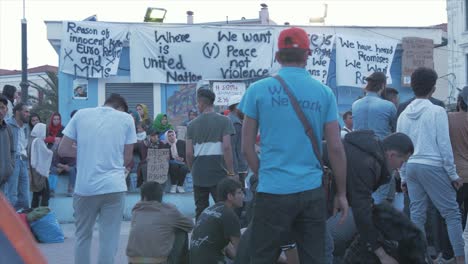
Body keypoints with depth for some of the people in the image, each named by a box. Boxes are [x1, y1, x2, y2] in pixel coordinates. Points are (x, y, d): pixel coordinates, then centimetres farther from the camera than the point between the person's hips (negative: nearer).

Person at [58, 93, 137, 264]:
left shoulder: (81, 114, 7)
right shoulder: (126, 118, 6)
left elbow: (63, 150, 5)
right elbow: (127, 158, 7)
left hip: (85, 186, 1)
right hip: (114, 186, -1)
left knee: (83, 235, 14)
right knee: (109, 238, 2)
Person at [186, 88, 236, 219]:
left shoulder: (192, 124, 6)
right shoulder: (223, 121, -3)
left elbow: (188, 153, 3)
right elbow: (226, 147, -12)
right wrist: (231, 172, -7)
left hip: (199, 173, 3)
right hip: (218, 172, -3)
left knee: (200, 211, 11)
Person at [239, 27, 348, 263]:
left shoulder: (258, 90, -2)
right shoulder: (324, 93, 2)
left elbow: (247, 147, 2)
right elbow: (335, 148, 2)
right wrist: (341, 193, 10)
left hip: (273, 191, -2)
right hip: (312, 191, 2)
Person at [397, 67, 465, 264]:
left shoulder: (404, 114, 8)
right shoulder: (437, 111, -8)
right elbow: (444, 146, -9)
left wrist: (403, 177, 18)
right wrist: (453, 175, -2)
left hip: (411, 167, 6)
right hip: (433, 167, -5)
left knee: (417, 214, 8)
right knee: (452, 213, 2)